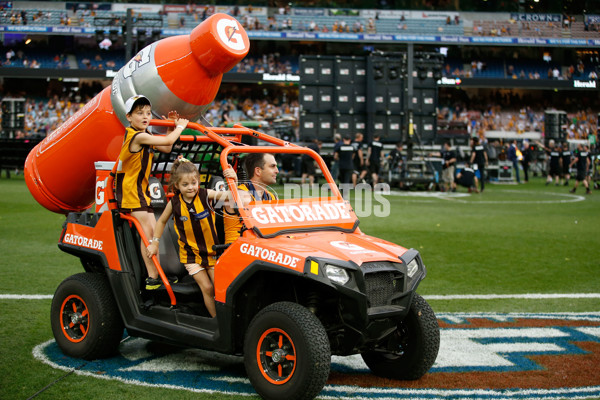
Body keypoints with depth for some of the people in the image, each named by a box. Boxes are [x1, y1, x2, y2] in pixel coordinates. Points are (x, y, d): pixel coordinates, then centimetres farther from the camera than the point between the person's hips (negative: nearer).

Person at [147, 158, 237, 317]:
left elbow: (230, 196, -19)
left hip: (211, 250, 0)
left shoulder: (206, 195, -9)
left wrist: (233, 180, -37)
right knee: (207, 288, -8)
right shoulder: (174, 203, -6)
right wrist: (154, 243, 9)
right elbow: (162, 221, 11)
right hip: (190, 254, 0)